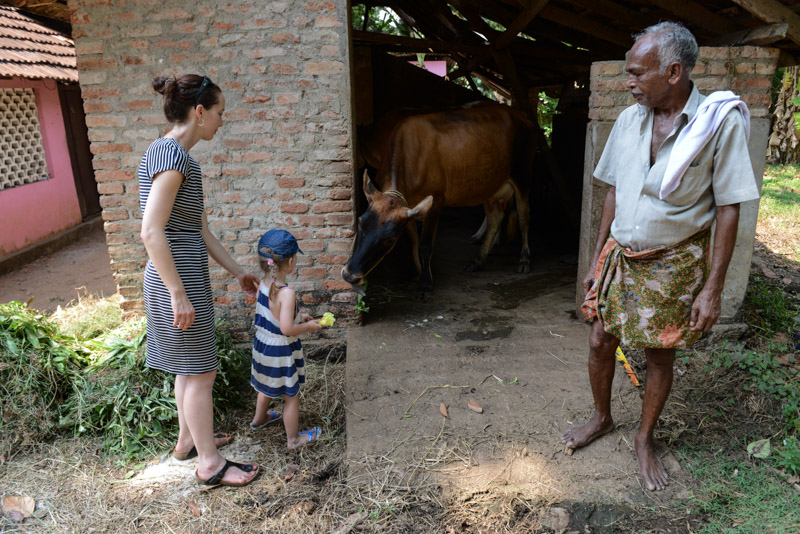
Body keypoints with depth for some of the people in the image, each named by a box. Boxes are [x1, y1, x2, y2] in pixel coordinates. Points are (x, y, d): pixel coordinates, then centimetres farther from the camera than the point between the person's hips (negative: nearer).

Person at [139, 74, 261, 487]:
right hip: (177, 280, -10)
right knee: (200, 371, 3)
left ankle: (187, 440, 38)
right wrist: (179, 294, -22)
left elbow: (200, 230, 15)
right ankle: (210, 463, 18)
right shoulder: (171, 153, -18)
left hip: (184, 276, 10)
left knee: (188, 366, 21)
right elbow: (151, 232, -24)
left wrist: (237, 272, 18)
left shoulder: (177, 155, 12)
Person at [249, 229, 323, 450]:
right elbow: (287, 328, -30)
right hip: (281, 352, -8)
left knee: (267, 387, 32)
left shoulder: (263, 284, -5)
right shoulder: (286, 293, -29)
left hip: (262, 345, 8)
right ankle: (293, 439, 27)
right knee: (291, 396, 11)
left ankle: (259, 418, 56)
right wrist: (309, 326, -14)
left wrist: (298, 316, 8)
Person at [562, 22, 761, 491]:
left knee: (660, 355, 9)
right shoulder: (629, 120, 1)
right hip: (619, 256, 4)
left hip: (672, 263, -4)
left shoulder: (720, 122, -12)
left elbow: (728, 209, -10)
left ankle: (645, 439, 31)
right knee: (600, 342, 9)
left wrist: (713, 288, -12)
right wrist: (597, 259, 9)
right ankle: (602, 419, 34)